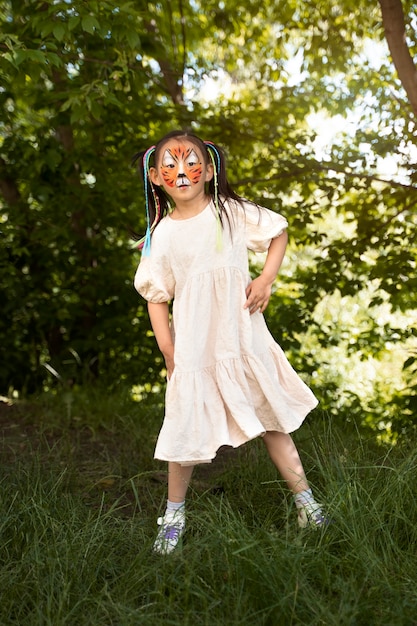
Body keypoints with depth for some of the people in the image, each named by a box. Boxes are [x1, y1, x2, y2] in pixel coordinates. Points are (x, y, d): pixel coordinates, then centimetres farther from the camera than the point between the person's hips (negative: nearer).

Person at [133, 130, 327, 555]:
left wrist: (267, 279, -2)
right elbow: (156, 297, 2)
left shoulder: (233, 212, -1)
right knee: (185, 429, 3)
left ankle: (305, 500, 25)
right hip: (193, 346, 0)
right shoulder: (162, 234, -2)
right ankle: (174, 513, 25)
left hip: (242, 338, 1)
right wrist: (168, 353, -4)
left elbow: (279, 232, 12)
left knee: (272, 414, 10)